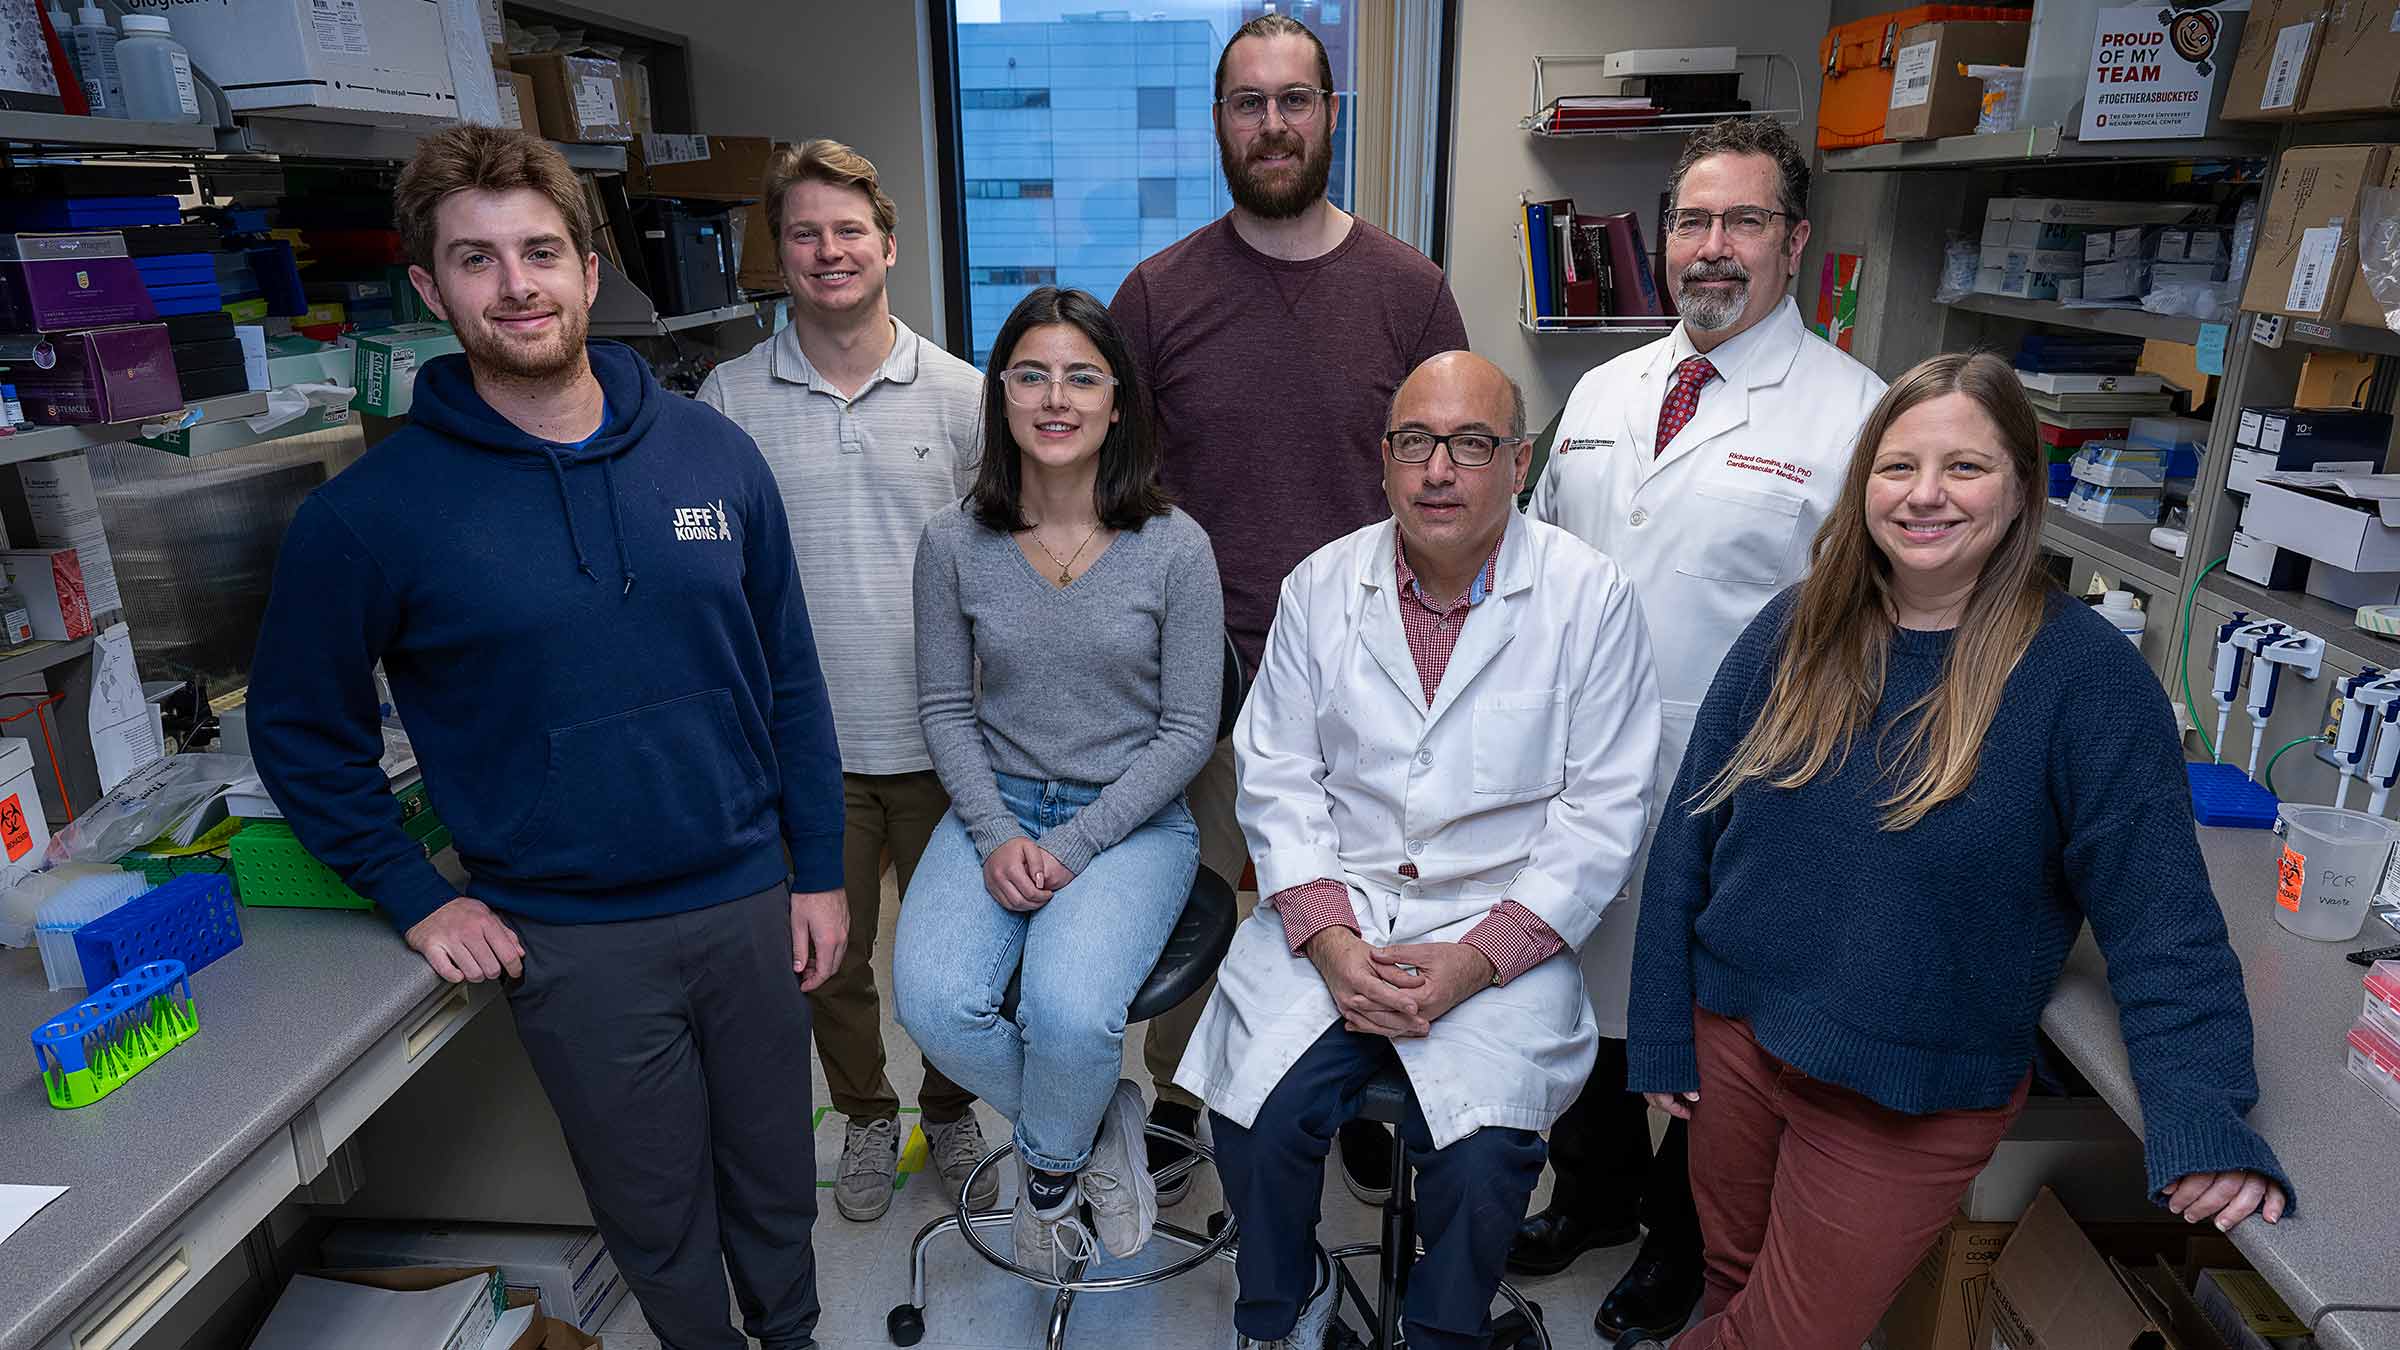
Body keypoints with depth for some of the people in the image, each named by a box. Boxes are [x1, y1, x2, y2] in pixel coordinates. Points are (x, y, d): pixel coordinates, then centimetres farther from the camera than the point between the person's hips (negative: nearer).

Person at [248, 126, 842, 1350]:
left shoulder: (711, 453, -3)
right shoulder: (375, 512, -10)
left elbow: (789, 678, 2)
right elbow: (300, 730, 2)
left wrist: (819, 871, 3)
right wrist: (415, 897, -3)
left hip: (751, 902, 3)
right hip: (573, 945, -2)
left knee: (777, 1190, 21)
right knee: (661, 1225, 16)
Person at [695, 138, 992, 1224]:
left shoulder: (958, 393, 0)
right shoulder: (730, 399, 0)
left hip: (939, 735, 0)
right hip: (804, 740, 0)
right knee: (827, 953, 14)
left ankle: (950, 1112, 39)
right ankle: (866, 1115, 40)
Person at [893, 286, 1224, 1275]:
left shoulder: (1174, 548, -8)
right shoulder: (954, 543, -1)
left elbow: (1187, 730, -5)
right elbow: (945, 708, 5)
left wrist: (1070, 847, -13)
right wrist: (996, 836, -11)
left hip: (1132, 820, -2)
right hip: (995, 808, 3)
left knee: (1068, 1009, -28)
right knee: (933, 1002, -23)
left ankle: (1049, 1172, 9)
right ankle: (1100, 1123, 8)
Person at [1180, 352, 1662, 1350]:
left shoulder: (1593, 600, -4)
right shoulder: (1321, 586, 4)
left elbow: (1602, 814, -5)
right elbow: (1278, 775, 3)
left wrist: (1473, 961, -13)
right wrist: (1331, 942, -10)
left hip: (1501, 925, -1)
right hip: (1331, 906, 2)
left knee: (1480, 1150, -20)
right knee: (1257, 1113, -16)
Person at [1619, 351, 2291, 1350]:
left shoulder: (2086, 675, -14)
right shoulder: (1796, 631, -4)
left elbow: (2159, 920, -12)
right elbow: (1691, 829, 0)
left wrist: (2206, 1118, -25)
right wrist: (1661, 1033, 1)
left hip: (1916, 1104, -3)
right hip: (1733, 1037, 3)